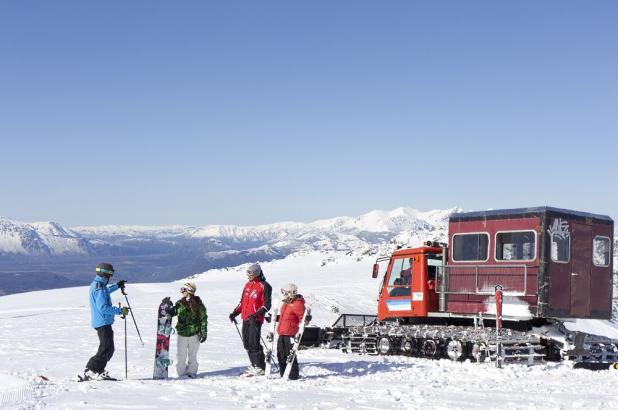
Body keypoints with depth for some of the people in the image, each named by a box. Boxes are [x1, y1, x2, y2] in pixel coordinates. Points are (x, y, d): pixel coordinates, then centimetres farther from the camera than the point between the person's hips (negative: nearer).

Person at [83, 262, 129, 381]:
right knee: (106, 349, -11)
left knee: (109, 349, 13)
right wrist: (120, 311, -19)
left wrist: (117, 286, 42)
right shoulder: (99, 288, -18)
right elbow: (103, 308, -24)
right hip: (103, 323, -11)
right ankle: (91, 371, -10)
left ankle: (98, 371, 17)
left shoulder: (96, 285, 14)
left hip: (101, 322, 11)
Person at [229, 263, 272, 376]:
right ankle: (254, 365, 17)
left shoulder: (264, 286, -6)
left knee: (254, 343, -11)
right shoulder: (248, 285, 17)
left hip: (255, 319, -8)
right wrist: (235, 313, 12)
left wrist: (257, 314, -23)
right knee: (247, 343, 8)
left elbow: (267, 305, -10)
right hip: (246, 319, 8)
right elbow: (242, 302, 24)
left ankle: (260, 367, -3)